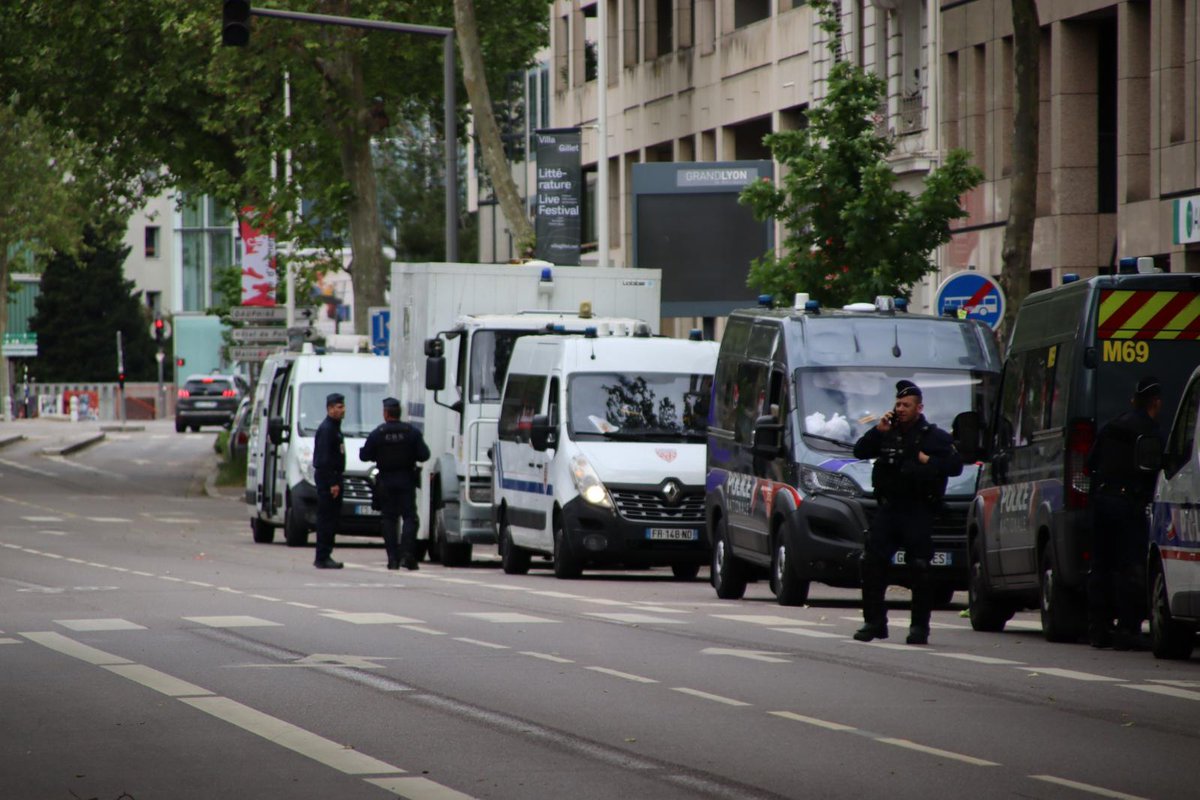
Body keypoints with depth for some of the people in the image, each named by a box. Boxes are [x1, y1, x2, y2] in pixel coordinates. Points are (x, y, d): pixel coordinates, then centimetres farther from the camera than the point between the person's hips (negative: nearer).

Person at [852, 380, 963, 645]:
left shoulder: (934, 436, 4)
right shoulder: (888, 433, 16)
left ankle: (920, 626, 1)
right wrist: (878, 431, -1)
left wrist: (928, 461, -11)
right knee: (872, 563, -4)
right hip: (888, 508, 4)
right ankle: (874, 621, 4)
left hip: (918, 512, -4)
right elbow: (859, 452, 10)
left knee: (920, 570, -5)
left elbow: (955, 465, -2)